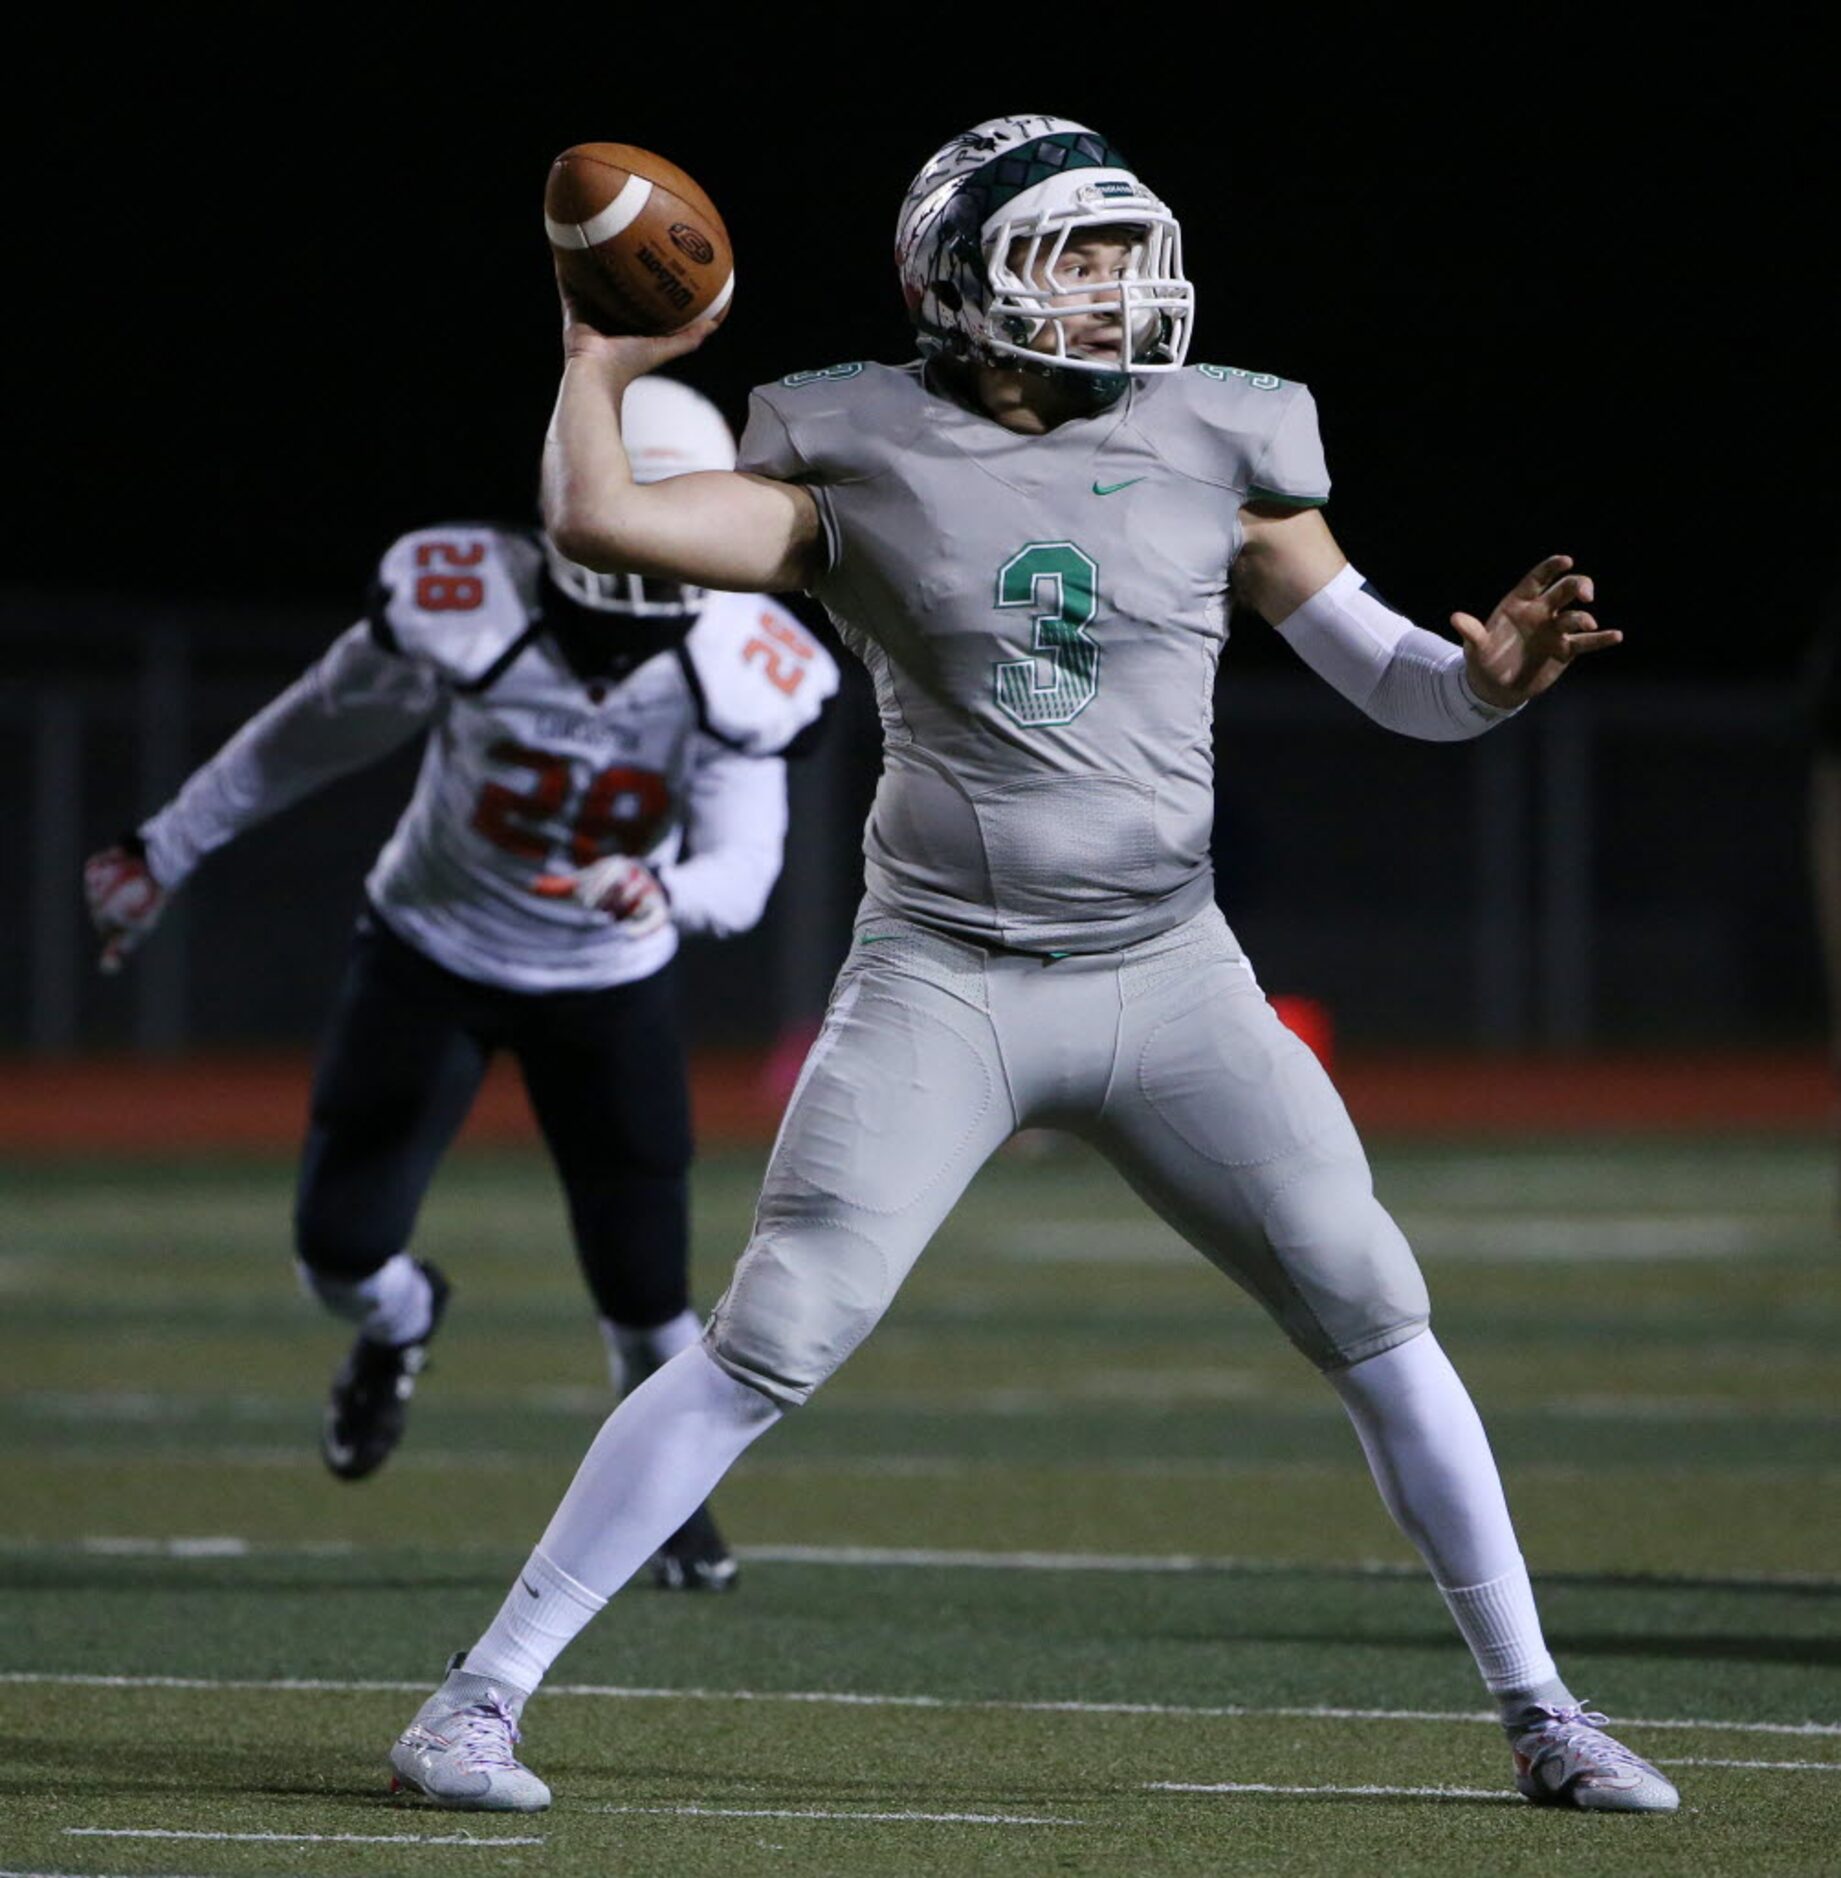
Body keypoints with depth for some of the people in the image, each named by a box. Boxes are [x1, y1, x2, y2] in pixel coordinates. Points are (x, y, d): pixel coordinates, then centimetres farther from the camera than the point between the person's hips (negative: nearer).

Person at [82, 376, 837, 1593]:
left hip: (609, 988, 0)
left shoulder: (733, 676, -22)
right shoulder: (463, 614, -25)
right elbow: (309, 738, -8)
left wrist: (658, 890, -49)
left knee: (646, 1286, -2)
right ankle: (402, 1324, 30)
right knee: (341, 1251, -10)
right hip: (431, 953, 0)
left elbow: (741, 876, -25)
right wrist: (164, 854, 2)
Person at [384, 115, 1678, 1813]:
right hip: (942, 981, -3)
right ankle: (480, 1698, -5)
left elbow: (1393, 679, 5)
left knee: (1375, 1314, -1)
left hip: (1167, 974, 3)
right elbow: (600, 524, -10)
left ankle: (1539, 1716, 12)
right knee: (770, 1342, -12)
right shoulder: (864, 463, -2)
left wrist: (1489, 673, -14)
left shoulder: (1213, 456, 3)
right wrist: (602, 367, 1)